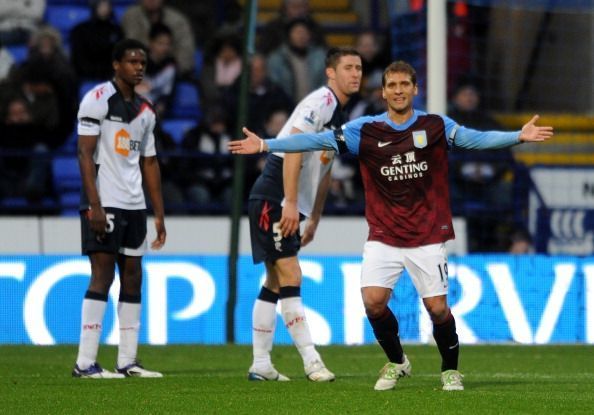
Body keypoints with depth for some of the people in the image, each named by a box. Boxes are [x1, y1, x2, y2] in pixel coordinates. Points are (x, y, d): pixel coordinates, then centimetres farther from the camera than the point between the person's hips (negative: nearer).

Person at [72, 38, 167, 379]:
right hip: (104, 203, -8)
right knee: (102, 275, -11)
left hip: (134, 206, 8)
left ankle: (127, 361, 9)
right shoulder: (98, 99, -7)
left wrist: (159, 214, 15)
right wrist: (95, 206, -19)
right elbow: (85, 154, -12)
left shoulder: (145, 111, 15)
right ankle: (85, 363, -10)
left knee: (133, 277, 6)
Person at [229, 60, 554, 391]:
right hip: (383, 237, 1)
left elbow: (476, 139, -10)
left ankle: (451, 370, 20)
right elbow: (318, 140, -3)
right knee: (373, 301, -13)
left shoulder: (436, 126, -1)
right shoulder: (365, 130, 0)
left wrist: (518, 137, -26)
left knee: (437, 307, -5)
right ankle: (396, 363, 13)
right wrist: (265, 145, -9)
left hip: (427, 236, -1)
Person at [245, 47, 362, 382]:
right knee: (290, 277, -11)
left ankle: (261, 365, 12)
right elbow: (293, 149, -22)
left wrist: (315, 219, 24)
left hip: (288, 204, 10)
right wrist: (291, 204, -26)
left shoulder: (339, 113, 18)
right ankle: (311, 361, -14)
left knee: (276, 283, 10)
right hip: (274, 200, -10)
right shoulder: (321, 101, -12)